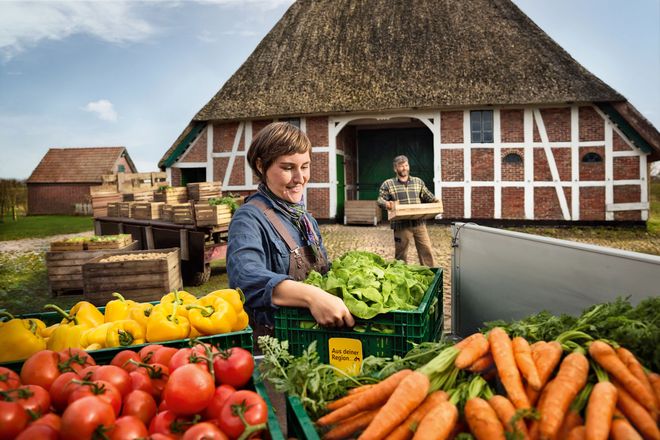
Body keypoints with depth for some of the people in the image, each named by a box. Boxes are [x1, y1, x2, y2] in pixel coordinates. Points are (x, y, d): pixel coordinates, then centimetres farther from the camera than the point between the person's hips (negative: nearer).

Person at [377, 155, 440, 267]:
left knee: (426, 250, 4)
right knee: (401, 254, 7)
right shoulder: (388, 184, 3)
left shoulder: (418, 181, 13)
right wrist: (386, 203, -23)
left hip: (419, 223, 3)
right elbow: (380, 199, -1)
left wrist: (434, 200, -2)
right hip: (401, 225, -2)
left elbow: (427, 195, 19)